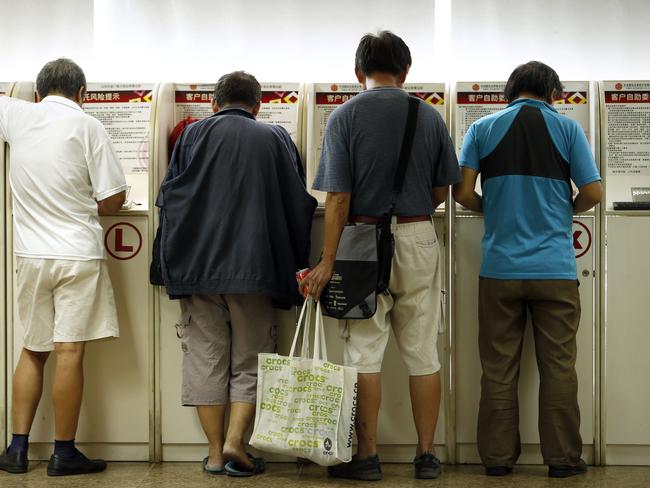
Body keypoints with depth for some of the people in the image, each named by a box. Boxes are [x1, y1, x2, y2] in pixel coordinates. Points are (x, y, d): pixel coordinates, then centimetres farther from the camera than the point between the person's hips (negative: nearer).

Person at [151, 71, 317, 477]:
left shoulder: (193, 134, 5)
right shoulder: (276, 138, 5)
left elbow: (169, 199, 4)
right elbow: (298, 205, 7)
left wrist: (169, 263, 12)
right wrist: (297, 266, 15)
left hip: (196, 264, 1)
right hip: (253, 268, -1)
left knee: (206, 358, 7)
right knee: (251, 360, 8)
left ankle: (216, 452, 10)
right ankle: (235, 441, -4)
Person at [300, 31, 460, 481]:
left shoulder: (346, 117, -6)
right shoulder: (430, 117, 3)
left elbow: (338, 198, -11)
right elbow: (441, 192, 7)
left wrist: (328, 261, -7)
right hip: (419, 239, 3)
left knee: (365, 351, 4)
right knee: (423, 351, 9)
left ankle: (367, 456, 9)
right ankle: (426, 455, 15)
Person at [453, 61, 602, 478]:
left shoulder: (483, 129, 4)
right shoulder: (567, 128, 2)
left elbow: (463, 192, -3)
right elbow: (593, 192, -2)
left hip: (500, 268, 1)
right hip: (555, 268, -1)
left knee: (499, 368, 7)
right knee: (558, 366, 7)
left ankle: (498, 457, 12)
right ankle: (563, 458, 12)